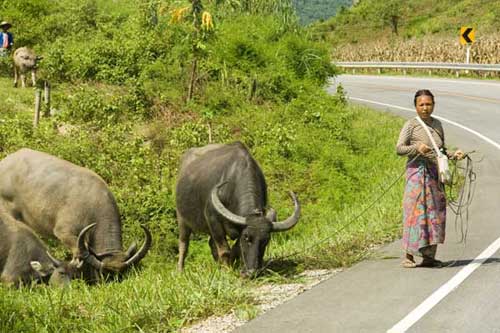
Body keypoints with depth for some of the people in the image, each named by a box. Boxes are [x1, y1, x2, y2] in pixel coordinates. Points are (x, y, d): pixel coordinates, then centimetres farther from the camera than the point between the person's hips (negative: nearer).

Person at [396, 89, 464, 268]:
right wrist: (417, 148, -25)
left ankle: (429, 256, 9)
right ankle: (409, 256, -6)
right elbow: (399, 148, -9)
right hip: (417, 171, -6)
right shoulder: (411, 125, -5)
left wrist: (453, 155, 3)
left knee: (435, 213, 4)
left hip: (435, 173, 6)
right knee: (416, 212, -9)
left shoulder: (437, 124, 13)